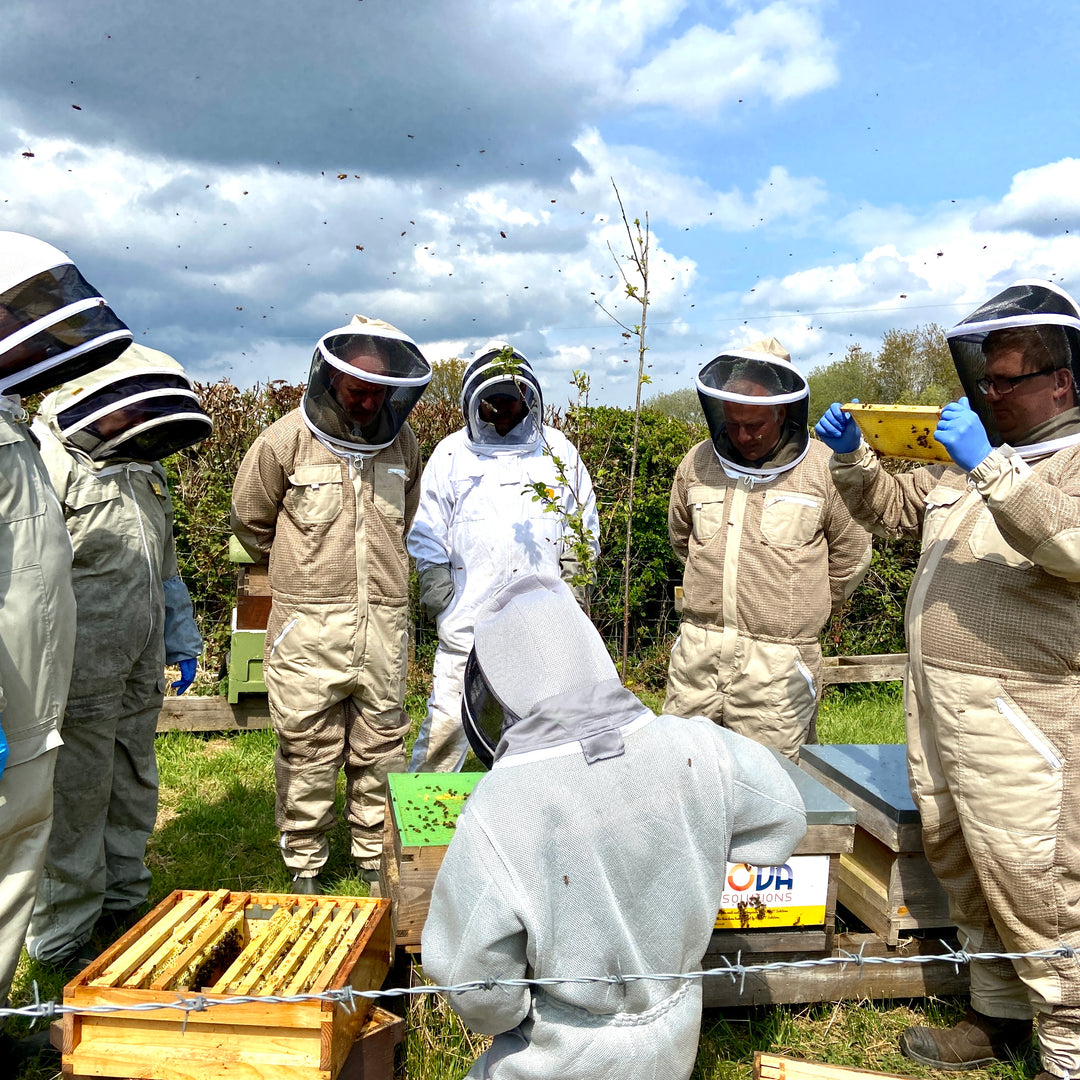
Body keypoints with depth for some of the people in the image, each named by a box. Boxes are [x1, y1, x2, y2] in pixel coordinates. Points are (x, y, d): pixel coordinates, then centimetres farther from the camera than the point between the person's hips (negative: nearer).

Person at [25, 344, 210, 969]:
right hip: (79, 679, -8)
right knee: (75, 807, 4)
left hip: (139, 674, 8)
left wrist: (183, 639, 24)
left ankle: (122, 906, 34)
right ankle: (64, 939, 21)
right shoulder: (45, 460, -13)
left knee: (133, 799, 17)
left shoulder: (144, 469, 14)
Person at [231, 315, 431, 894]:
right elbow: (251, 520, 7)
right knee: (309, 750, 5)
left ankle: (377, 856, 27)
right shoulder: (287, 440, -7)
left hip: (384, 622, 3)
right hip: (309, 624, -3)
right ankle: (305, 866, 22)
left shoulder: (403, 441, 5)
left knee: (381, 747, 11)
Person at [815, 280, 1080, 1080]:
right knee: (961, 868, 16)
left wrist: (991, 466, -30)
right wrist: (853, 458, 7)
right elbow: (890, 510, 24)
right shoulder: (968, 464, 16)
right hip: (936, 702, 8)